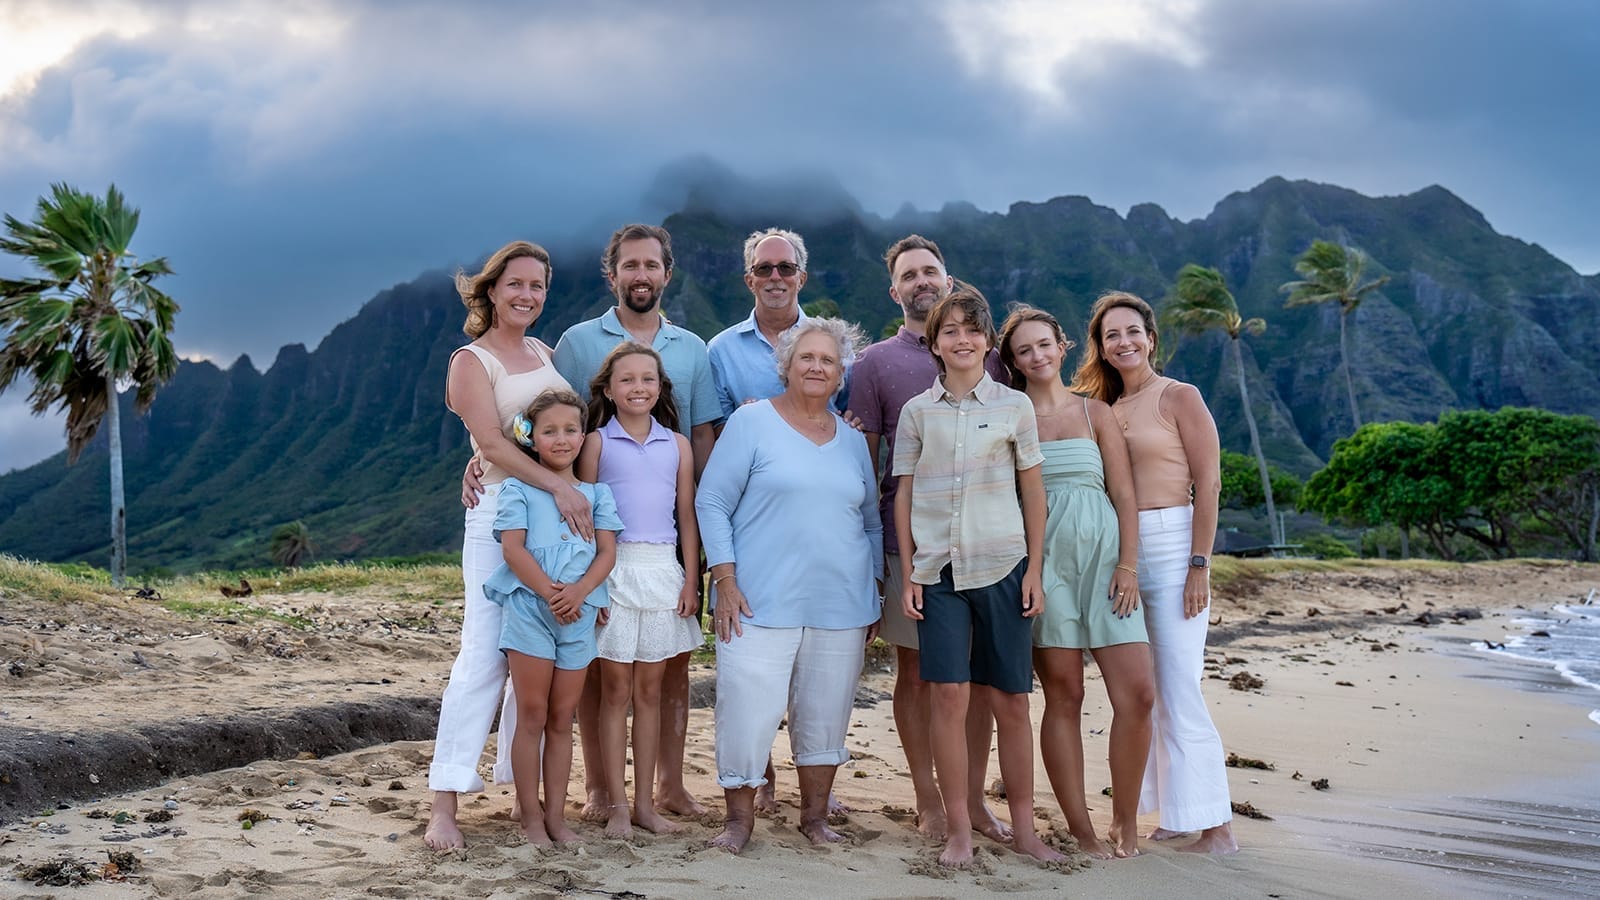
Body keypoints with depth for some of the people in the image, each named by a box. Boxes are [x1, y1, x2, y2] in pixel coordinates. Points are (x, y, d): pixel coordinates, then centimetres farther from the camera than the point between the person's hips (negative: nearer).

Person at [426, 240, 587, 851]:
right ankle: (444, 804, -6)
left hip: (563, 511, 6)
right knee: (485, 652, -10)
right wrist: (559, 488, -22)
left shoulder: (544, 353, 17)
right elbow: (492, 442, -13)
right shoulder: (471, 361, -1)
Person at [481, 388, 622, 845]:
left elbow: (607, 551, 4)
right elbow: (512, 548, -6)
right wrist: (550, 592, -17)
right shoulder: (518, 488, 5)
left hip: (579, 613, 3)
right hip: (528, 607, -3)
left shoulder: (597, 492, 13)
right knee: (532, 716, 0)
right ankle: (531, 817, 8)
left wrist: (578, 591, -14)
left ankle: (556, 814, 15)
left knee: (562, 718, 8)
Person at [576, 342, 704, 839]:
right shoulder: (597, 442, 2)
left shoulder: (677, 444, 8)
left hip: (663, 570, 2)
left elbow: (687, 515, 9)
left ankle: (645, 802, 15)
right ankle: (617, 804, 9)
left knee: (649, 690, 8)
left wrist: (691, 579, 3)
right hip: (614, 568, -2)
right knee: (615, 689, 2)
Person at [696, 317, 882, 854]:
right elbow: (712, 503, -3)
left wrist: (876, 591, 15)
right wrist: (725, 580, -10)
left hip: (841, 607, 4)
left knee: (826, 714, 9)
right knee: (748, 709, -6)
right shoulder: (752, 422, 0)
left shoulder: (852, 439, 14)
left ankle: (815, 815, 24)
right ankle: (739, 818, 11)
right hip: (762, 603, -4)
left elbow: (871, 521, 20)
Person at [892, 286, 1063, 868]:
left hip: (1002, 567, 0)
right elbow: (903, 496, 8)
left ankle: (1023, 827, 15)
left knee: (1010, 699, 3)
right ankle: (958, 830, 5)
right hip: (938, 569, 0)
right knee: (949, 694, -5)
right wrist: (907, 575, 2)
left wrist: (1034, 570, 2)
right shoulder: (917, 411, 7)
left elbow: (1033, 491, 7)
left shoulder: (1014, 406, 6)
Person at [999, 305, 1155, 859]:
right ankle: (1080, 829, 8)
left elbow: (1124, 494, 8)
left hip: (1102, 553, 2)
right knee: (1063, 695, -1)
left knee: (1137, 692, -7)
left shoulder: (1096, 413, 13)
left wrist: (1128, 564, -3)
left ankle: (1125, 820, 10)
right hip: (1042, 559, -2)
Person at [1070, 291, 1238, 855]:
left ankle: (1216, 826, 0)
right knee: (1143, 690, 9)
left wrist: (1199, 566, -15)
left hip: (1170, 546, -7)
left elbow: (1208, 482, -8)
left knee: (1178, 690, -8)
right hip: (1120, 552, 7)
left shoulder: (1178, 397, -3)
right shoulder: (1105, 409, 15)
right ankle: (1175, 812, 18)